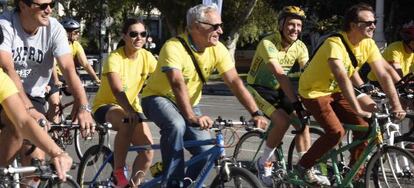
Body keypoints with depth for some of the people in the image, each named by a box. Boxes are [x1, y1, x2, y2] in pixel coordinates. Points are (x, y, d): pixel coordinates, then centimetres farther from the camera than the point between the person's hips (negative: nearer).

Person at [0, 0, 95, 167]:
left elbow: (69, 69, -23)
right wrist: (29, 109, -45)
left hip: (33, 96, 2)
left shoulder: (55, 29, -14)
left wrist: (83, 107, -39)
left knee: (36, 161, -8)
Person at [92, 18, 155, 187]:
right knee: (127, 122, -38)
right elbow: (117, 91, -37)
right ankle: (118, 173, -26)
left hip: (132, 107, 6)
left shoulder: (146, 56, -7)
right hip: (106, 106, -5)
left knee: (148, 149, -12)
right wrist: (130, 111, -53)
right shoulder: (115, 58, -23)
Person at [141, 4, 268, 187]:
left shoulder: (217, 49, -12)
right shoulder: (174, 48, -29)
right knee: (176, 125, -37)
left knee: (206, 152, -10)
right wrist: (192, 117, -54)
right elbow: (178, 84, -41)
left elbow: (235, 82, -17)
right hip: (159, 97, -6)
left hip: (189, 104, 6)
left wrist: (256, 113, -27)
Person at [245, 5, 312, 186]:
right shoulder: (268, 43, -27)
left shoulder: (300, 47, -7)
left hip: (279, 90, 6)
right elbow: (280, 74, -38)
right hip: (259, 89, -6)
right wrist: (295, 101, -46)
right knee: (283, 121, -26)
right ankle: (264, 163, -7)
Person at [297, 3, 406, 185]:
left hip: (335, 92, 7)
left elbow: (383, 75, -11)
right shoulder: (335, 44, -31)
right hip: (314, 91, -7)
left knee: (363, 128, -7)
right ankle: (303, 167, -4)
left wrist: (396, 105, -22)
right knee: (336, 132, -23)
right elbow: (342, 77, -42)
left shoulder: (368, 44, -10)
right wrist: (358, 109, -50)